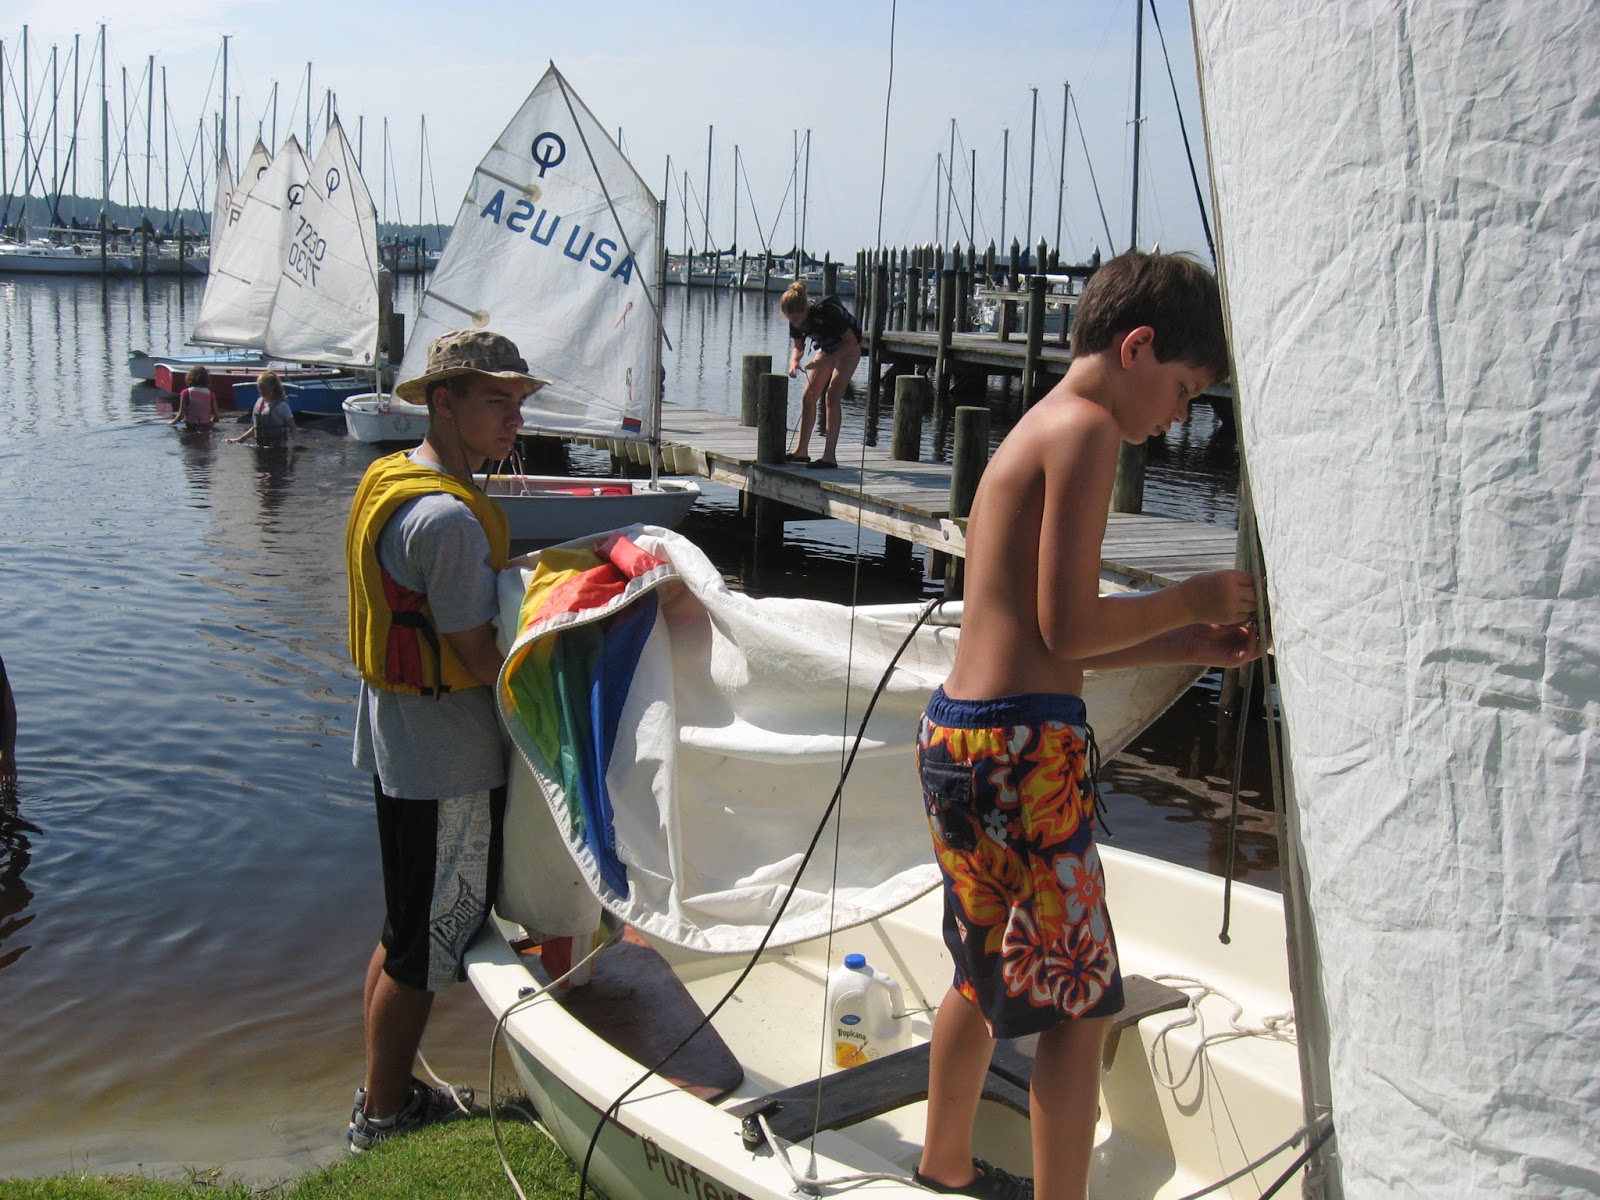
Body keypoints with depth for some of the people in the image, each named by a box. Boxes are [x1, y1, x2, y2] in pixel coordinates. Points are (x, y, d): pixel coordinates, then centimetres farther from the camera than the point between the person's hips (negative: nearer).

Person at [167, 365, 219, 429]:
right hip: (206, 426, 3)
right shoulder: (210, 394, -3)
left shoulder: (186, 393, -8)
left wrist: (172, 422, 10)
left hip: (191, 426, -3)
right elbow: (216, 417, -3)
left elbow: (181, 415, -9)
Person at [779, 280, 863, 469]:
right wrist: (794, 361, -20)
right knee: (808, 397, 3)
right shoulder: (796, 320, -14)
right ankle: (801, 451, 13)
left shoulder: (826, 312, -34)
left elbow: (852, 342, -27)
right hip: (826, 349, 7)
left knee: (832, 396, -20)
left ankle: (829, 456, -22)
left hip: (848, 350, -7)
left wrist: (824, 362, -32)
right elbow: (798, 347, 3)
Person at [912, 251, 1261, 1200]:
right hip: (1020, 745, -10)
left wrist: (1189, 643, 15)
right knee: (1084, 1004, -1)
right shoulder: (1087, 427, -11)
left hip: (961, 732, 10)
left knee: (990, 973, 25)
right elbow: (1067, 629, -16)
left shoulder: (1031, 432, 18)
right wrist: (1192, 600, -3)